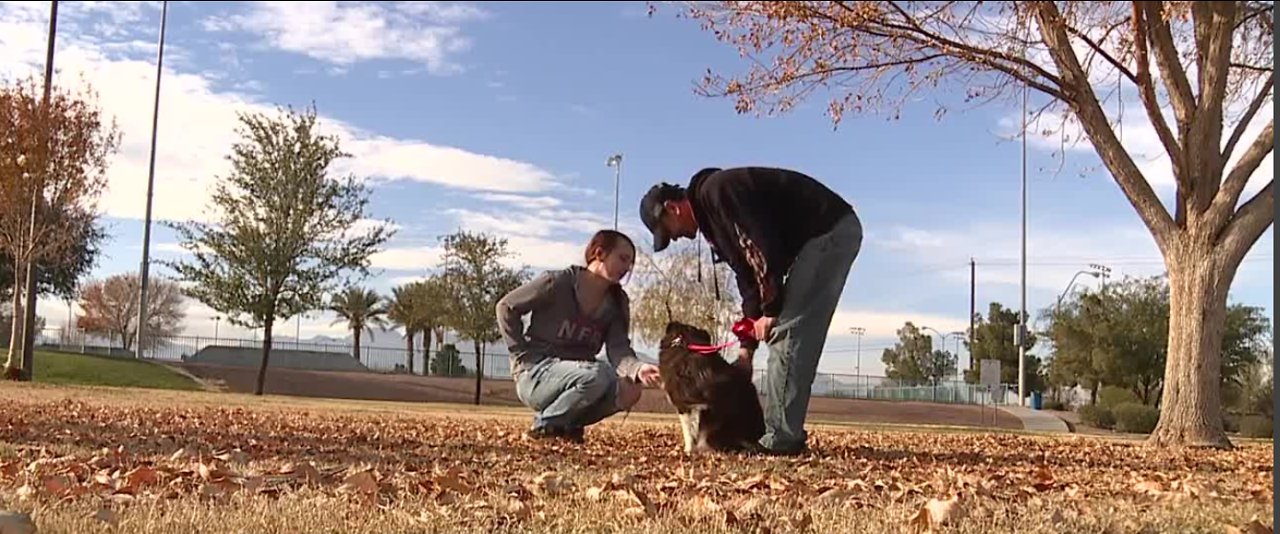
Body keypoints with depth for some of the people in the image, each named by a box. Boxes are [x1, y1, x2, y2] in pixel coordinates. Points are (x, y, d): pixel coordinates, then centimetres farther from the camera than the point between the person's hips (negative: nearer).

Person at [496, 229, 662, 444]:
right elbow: (506, 307, -7)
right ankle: (545, 425, -11)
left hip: (575, 374, 6)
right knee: (597, 375, -33)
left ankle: (567, 424, 1)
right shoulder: (558, 282, -12)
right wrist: (524, 355, -12)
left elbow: (618, 349, -11)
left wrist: (637, 368, -34)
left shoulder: (617, 303, 3)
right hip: (535, 374, -6)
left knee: (629, 392, -18)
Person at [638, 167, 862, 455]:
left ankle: (781, 438, -11)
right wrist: (746, 348, 16)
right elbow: (749, 275, 19)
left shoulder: (716, 191, -14)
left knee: (786, 331, -12)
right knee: (797, 334, 9)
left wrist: (770, 311, -15)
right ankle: (786, 433, 11)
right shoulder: (712, 213, 17)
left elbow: (766, 245, -23)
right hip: (827, 236, 10)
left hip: (832, 231, -10)